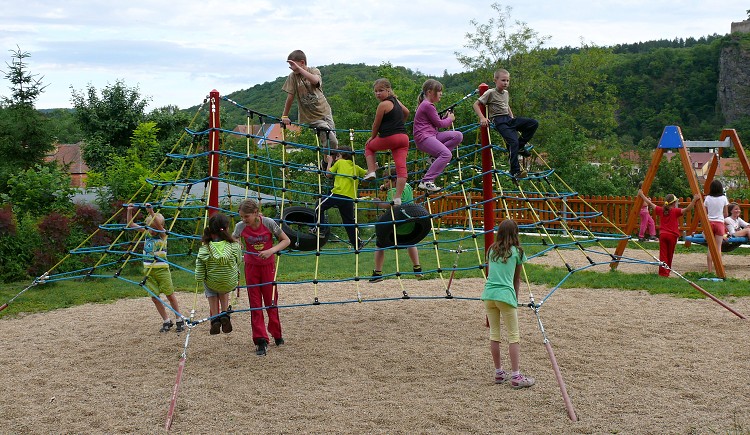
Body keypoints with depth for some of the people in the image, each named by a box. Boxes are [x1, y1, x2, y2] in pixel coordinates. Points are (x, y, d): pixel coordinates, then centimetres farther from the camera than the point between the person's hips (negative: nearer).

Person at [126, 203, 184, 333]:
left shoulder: (162, 234, -8)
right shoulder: (147, 232, 6)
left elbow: (158, 225, -30)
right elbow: (131, 224, 12)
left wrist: (151, 212, -40)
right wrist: (130, 211, -1)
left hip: (162, 269, -5)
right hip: (148, 269, 5)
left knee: (170, 295, 1)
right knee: (154, 297, 5)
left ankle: (179, 320, 13)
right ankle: (166, 321, 16)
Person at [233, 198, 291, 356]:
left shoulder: (268, 223, -16)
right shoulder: (240, 227, -12)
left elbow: (286, 240, -9)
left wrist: (271, 250, -24)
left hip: (268, 266, -1)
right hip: (251, 267, 1)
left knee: (271, 302, 6)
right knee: (255, 304, -1)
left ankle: (277, 335, 25)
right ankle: (261, 341, 2)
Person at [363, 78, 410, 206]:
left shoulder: (383, 105, -7)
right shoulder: (395, 101, 16)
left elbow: (376, 124, 2)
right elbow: (406, 113, 34)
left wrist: (372, 137, 18)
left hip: (389, 138, -7)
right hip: (403, 137, 7)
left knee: (369, 146, 22)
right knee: (401, 168, -2)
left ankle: (371, 171, 8)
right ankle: (398, 198, -6)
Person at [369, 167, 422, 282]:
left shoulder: (393, 191, -15)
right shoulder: (408, 187, 8)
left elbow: (390, 205, -28)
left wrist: (379, 203, -12)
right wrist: (386, 188, 12)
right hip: (409, 224, 7)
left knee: (380, 246, 8)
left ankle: (378, 273, 6)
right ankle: (417, 268, 27)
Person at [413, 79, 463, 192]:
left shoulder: (428, 105, 22)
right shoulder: (427, 105, -11)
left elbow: (436, 123, 21)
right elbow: (439, 124, -9)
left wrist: (446, 117, 8)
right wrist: (450, 119, 8)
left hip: (432, 135, 10)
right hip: (423, 137, -10)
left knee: (458, 136, -1)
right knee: (447, 154, -28)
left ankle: (437, 157, 1)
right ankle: (426, 181, -27)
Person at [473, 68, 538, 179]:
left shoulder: (506, 93, 18)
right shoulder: (490, 93, -4)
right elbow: (476, 104, -5)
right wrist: (482, 118, -15)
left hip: (509, 119, 8)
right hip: (499, 120, -8)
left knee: (534, 123, -8)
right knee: (513, 141, -27)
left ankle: (520, 146, 1)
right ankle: (515, 171, -23)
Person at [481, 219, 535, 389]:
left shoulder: (492, 250, 13)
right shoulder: (517, 251, 2)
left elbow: (490, 272, 15)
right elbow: (517, 280, 9)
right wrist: (516, 298, 20)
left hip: (488, 294, 4)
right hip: (505, 295, -4)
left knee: (494, 334, 12)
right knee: (514, 336, 2)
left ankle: (499, 373, 20)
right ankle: (516, 376, -1)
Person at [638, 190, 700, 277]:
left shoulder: (661, 210, 5)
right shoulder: (675, 211, -6)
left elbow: (650, 203, 12)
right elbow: (687, 209, -20)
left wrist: (642, 195, 21)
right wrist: (694, 200, -23)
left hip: (662, 234, 2)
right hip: (672, 235, -2)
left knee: (663, 255, 1)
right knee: (670, 256, 10)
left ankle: (663, 272, -5)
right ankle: (667, 271, 17)